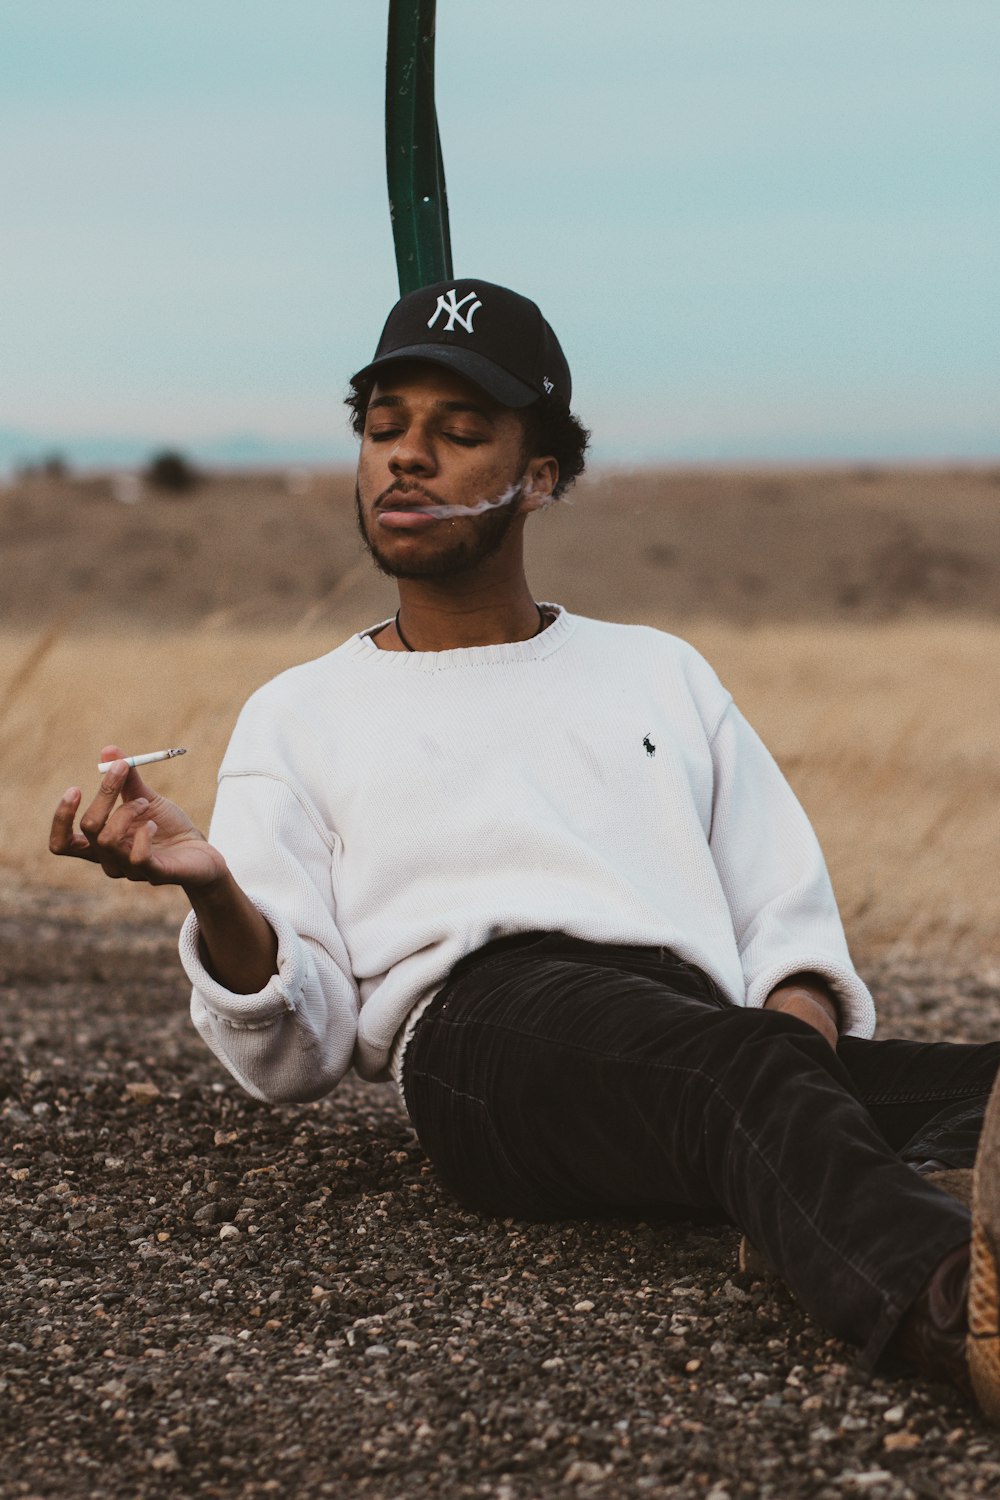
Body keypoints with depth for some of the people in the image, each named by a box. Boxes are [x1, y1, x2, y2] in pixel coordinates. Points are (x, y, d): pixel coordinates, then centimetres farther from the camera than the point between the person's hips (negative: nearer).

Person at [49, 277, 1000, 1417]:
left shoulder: (660, 672, 32)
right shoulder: (298, 716, 24)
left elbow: (790, 920, 24)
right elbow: (296, 1053, 12)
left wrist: (803, 1013, -1)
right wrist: (213, 895, -10)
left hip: (712, 1017, 4)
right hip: (479, 1016, -4)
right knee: (745, 1068, -42)